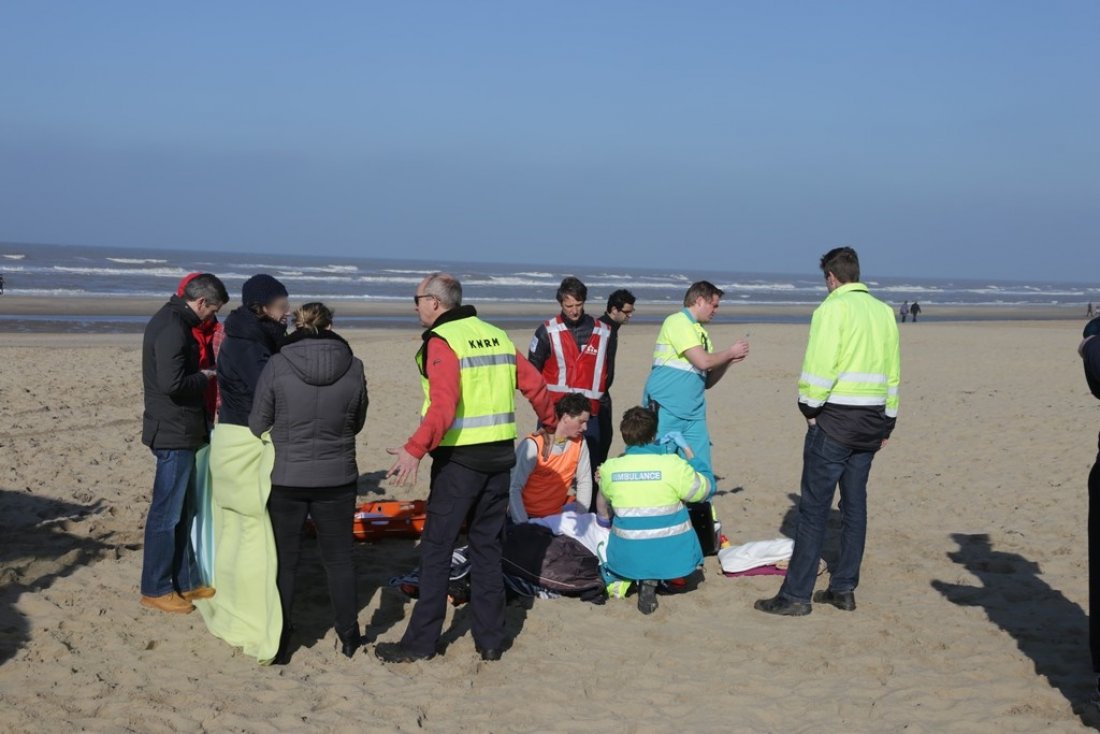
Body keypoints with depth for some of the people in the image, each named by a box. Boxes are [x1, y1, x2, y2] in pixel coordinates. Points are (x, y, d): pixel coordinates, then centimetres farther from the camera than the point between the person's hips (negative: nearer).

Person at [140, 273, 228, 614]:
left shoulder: (171, 321, 13)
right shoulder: (173, 329, -20)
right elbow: (172, 384, -28)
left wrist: (201, 373, 8)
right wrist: (204, 376, -13)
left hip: (179, 431, 11)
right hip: (174, 433, -11)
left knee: (182, 511, 16)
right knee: (166, 513, -2)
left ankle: (185, 582, 25)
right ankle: (155, 589, 7)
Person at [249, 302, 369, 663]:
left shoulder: (277, 366, -10)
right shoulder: (353, 368, -5)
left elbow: (257, 425, -3)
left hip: (286, 478, -1)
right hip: (337, 478, 1)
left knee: (283, 562, 11)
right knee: (339, 559, 16)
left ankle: (280, 645, 16)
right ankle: (349, 638, 23)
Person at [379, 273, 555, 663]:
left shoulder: (441, 341, -10)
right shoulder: (497, 335, 11)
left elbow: (444, 406, -24)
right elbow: (535, 384, 16)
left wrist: (415, 450, -32)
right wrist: (550, 422, 33)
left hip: (460, 458, -7)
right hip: (500, 455, 7)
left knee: (436, 549, 1)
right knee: (487, 548, 14)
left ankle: (421, 641, 5)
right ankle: (490, 639, 17)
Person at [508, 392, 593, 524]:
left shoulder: (579, 442, -1)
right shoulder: (533, 445, -18)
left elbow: (584, 482, 5)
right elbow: (513, 489, -21)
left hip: (557, 515, 6)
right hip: (529, 516, -6)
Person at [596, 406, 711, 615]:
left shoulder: (610, 468, -3)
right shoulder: (673, 465, -15)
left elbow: (603, 506, 16)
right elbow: (702, 490, 0)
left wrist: (604, 521, 39)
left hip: (628, 556, 3)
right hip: (671, 555, -3)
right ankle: (651, 580, 0)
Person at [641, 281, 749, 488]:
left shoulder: (701, 333, 19)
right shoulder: (677, 322, -6)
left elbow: (707, 381, 22)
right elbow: (703, 361, -16)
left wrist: (729, 361, 8)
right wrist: (730, 352, 0)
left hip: (694, 415, 8)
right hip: (665, 411, -8)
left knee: (702, 473, 1)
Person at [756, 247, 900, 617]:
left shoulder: (833, 309, -10)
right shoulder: (884, 311, 11)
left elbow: (819, 367, -17)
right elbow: (892, 372, 15)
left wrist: (810, 409, -4)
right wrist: (887, 422, 21)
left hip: (836, 419, -7)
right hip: (872, 420, 7)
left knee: (814, 508, -4)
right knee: (855, 506, 12)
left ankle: (796, 595, -1)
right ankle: (844, 589, 17)